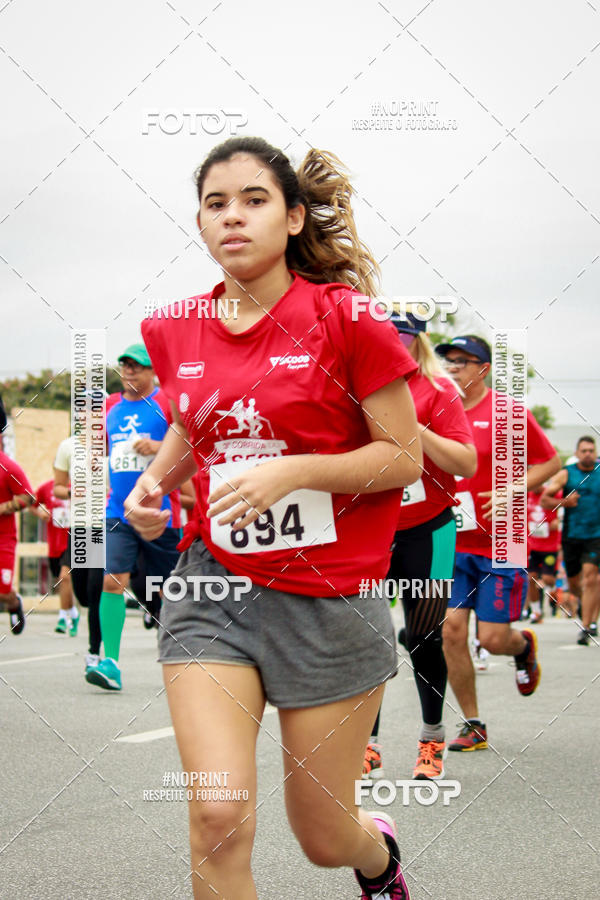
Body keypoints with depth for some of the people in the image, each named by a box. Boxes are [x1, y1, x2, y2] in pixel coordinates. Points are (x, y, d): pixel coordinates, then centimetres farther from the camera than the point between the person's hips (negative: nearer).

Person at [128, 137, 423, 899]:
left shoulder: (346, 319, -10)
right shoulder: (174, 331, 4)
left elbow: (404, 458, -8)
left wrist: (294, 471, -21)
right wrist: (156, 477, 3)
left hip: (330, 599, -3)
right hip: (215, 586, 3)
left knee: (324, 837, 11)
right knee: (217, 821, -14)